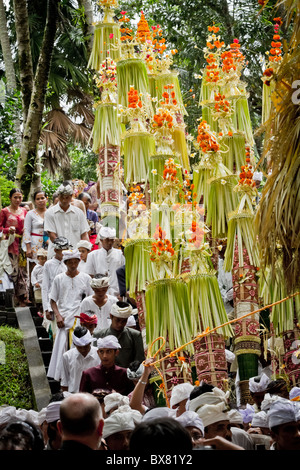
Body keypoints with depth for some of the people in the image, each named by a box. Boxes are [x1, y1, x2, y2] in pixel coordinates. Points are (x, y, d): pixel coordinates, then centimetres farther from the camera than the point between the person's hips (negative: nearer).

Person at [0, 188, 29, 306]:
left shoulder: (24, 211, 14)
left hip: (22, 244, 4)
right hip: (11, 245, -4)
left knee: (23, 270, 2)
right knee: (13, 270, -7)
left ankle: (23, 296, 7)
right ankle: (14, 297, 0)